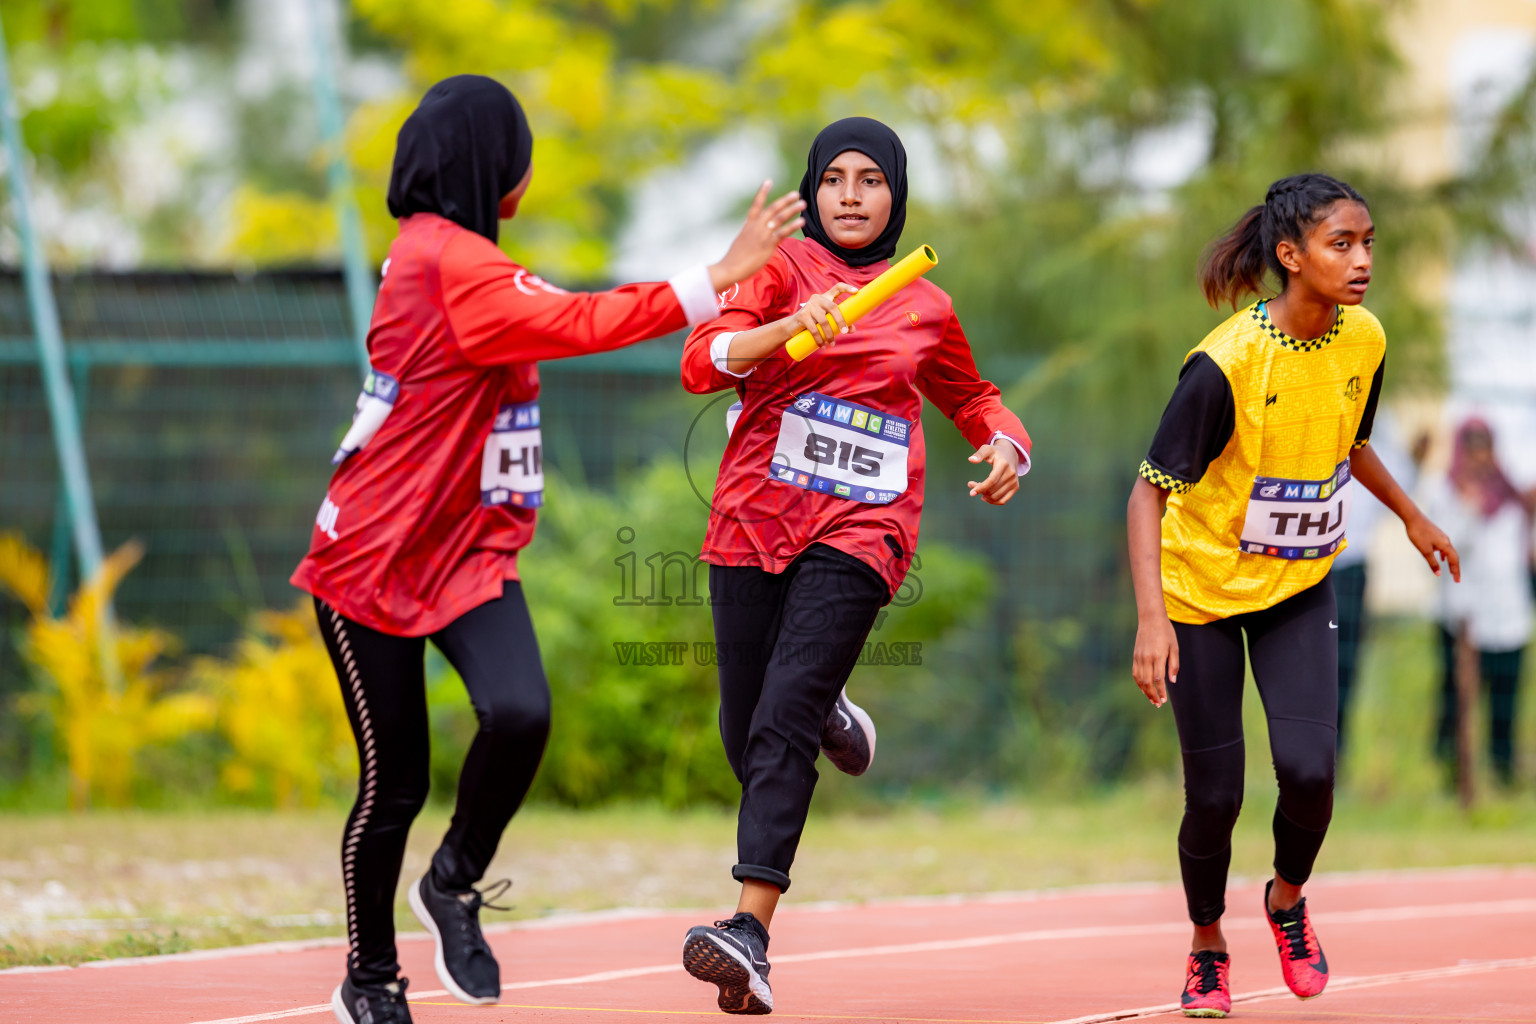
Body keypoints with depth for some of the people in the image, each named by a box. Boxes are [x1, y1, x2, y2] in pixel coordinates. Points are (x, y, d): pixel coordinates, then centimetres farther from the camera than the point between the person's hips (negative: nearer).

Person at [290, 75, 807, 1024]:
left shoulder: (438, 252, 12)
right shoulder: (449, 262, -17)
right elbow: (580, 324, -24)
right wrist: (719, 278, -24)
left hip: (470, 553, 7)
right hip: (373, 557, -7)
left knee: (519, 713, -19)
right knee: (395, 782, 1)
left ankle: (455, 885, 4)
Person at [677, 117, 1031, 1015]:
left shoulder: (925, 308, 13)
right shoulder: (784, 269, 5)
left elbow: (973, 399, 30)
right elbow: (704, 363, -10)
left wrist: (1007, 448, 7)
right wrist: (791, 328, -28)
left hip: (860, 533, -1)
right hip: (756, 523, 1)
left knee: (781, 724, -18)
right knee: (747, 740, 5)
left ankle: (753, 932, -27)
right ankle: (830, 716, 42)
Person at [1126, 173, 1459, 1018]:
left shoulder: (1364, 341, -9)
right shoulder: (1226, 363, -26)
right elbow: (1149, 491, -22)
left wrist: (1410, 514, 27)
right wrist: (1151, 619, -31)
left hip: (1299, 587, 4)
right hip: (1202, 589, -4)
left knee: (1308, 768, -14)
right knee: (1215, 794, -2)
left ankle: (1288, 897, 18)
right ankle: (1207, 948, 25)